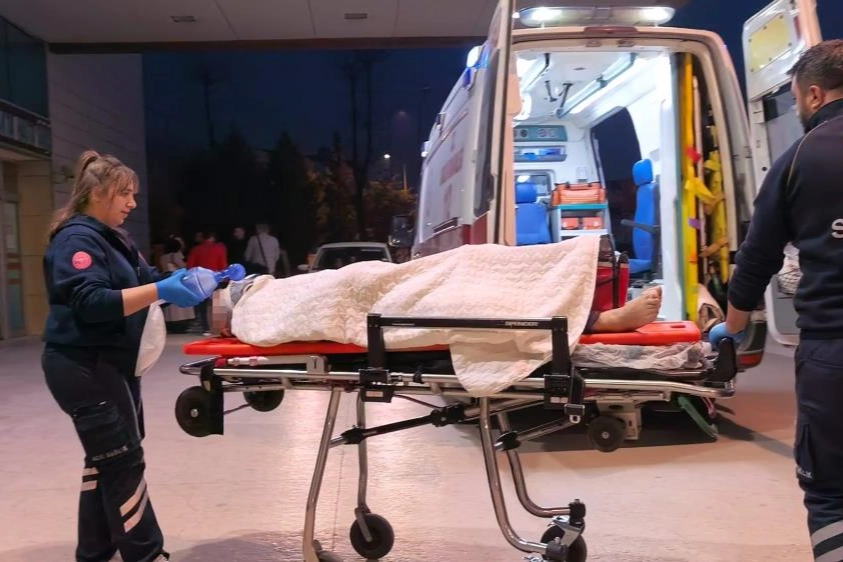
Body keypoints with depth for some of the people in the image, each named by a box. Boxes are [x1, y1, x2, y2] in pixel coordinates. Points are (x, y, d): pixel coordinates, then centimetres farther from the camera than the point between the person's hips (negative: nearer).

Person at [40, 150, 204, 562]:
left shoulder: (115, 239, 16)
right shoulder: (77, 239, -15)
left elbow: (146, 282, 13)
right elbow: (91, 302, -27)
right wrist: (160, 291, -33)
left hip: (110, 365, 10)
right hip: (83, 367, -10)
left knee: (106, 461, 15)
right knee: (123, 462, -5)